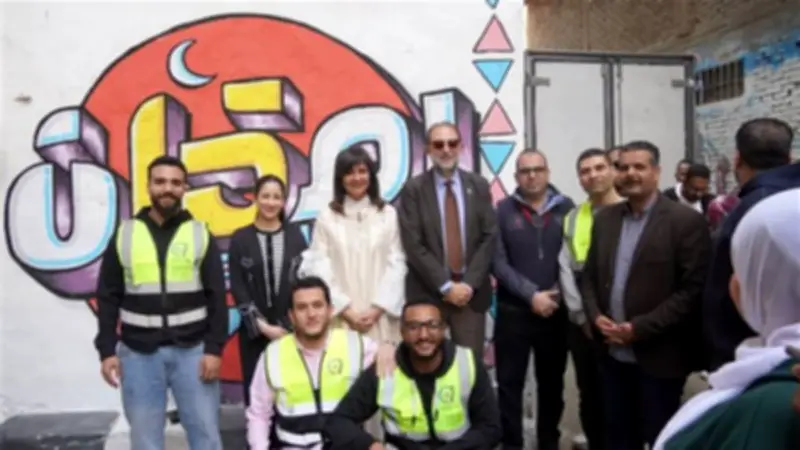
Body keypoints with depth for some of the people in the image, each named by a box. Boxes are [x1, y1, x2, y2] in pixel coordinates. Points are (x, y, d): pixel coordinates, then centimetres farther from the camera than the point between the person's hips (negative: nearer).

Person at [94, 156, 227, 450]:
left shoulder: (200, 234, 1)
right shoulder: (124, 235, 4)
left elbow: (217, 297, -1)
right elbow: (108, 298, 6)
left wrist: (214, 349, -7)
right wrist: (107, 350, 0)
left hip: (192, 351, -1)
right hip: (138, 353, 1)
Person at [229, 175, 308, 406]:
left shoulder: (295, 235, 6)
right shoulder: (240, 238, 2)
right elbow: (237, 288, -2)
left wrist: (289, 325, -7)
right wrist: (262, 325, -10)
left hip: (291, 330, 1)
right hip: (254, 331, 0)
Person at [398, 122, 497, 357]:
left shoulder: (479, 185, 7)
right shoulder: (413, 189, -1)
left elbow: (489, 237, 2)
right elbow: (413, 245, -7)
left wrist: (470, 283, -8)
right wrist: (445, 286, -11)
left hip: (472, 292, 2)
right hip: (428, 293, -2)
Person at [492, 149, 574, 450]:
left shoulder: (566, 208, 2)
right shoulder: (503, 210, -2)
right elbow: (498, 262, -6)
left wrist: (558, 294, -10)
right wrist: (531, 295, -14)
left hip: (556, 312, 2)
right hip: (513, 312, -1)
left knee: (552, 383, 14)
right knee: (510, 384, 4)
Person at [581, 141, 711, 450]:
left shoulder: (686, 221, -9)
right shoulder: (605, 219, 9)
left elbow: (693, 290, -14)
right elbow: (589, 276, 13)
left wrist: (641, 328, -18)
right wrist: (595, 317, -5)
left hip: (659, 357, -5)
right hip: (613, 354, 5)